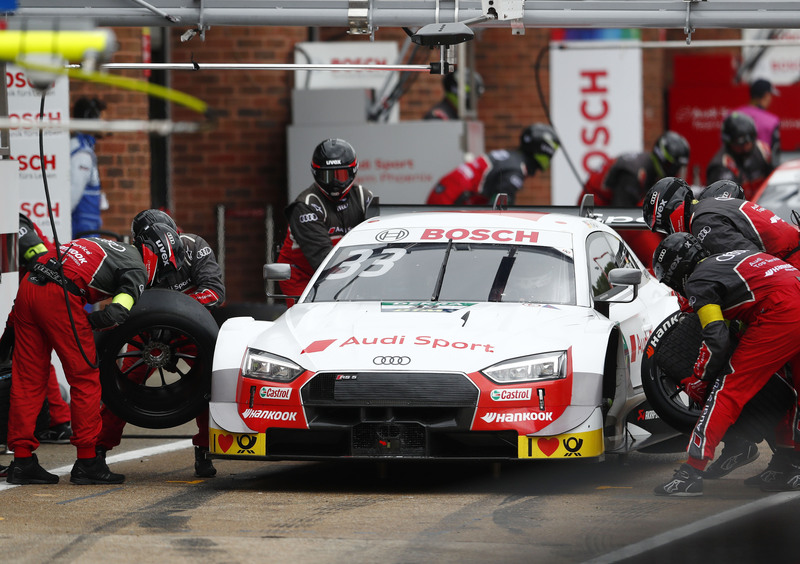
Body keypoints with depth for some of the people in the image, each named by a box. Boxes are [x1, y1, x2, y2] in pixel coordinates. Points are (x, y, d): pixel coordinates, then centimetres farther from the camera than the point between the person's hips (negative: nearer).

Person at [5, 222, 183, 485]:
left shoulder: (108, 246, 30)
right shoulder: (137, 269, 5)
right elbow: (117, 315, -10)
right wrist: (87, 322, 8)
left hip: (28, 285, 8)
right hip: (59, 295, -8)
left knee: (27, 379, 11)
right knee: (85, 379, 5)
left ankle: (22, 463, 12)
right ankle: (87, 462, 8)